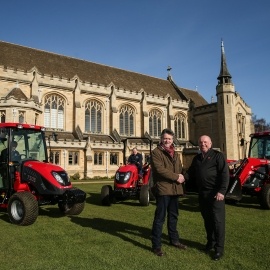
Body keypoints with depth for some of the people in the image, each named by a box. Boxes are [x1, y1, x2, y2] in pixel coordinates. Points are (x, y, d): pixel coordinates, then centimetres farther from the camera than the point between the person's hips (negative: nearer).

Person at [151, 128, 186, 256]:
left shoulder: (175, 153, 18)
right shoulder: (156, 152, -6)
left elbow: (180, 168, 18)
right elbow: (160, 169, -18)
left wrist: (181, 177, -3)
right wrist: (176, 177, -16)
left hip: (175, 188, 8)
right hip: (163, 188, -7)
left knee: (173, 216, 18)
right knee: (160, 217, -4)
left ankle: (174, 239, 33)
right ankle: (156, 245, 5)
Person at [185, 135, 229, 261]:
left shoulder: (217, 156, -4)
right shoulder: (196, 158, 16)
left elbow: (224, 174, -11)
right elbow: (191, 173, 16)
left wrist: (222, 191, -19)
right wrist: (183, 178, -6)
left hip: (215, 193, -6)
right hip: (202, 194, 6)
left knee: (217, 220, -2)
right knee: (207, 219, 16)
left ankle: (219, 248, 8)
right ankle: (210, 242, 31)